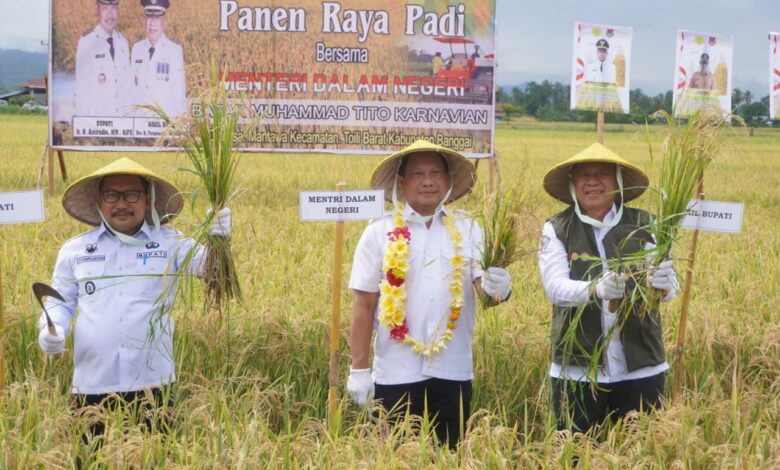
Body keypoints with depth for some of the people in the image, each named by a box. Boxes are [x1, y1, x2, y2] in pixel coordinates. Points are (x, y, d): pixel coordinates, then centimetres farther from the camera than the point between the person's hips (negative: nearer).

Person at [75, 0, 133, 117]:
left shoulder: (123, 42, 11)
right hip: (95, 116, -4)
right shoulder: (86, 42, -5)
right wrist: (83, 119, -8)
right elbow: (81, 85, -4)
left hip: (121, 116, 4)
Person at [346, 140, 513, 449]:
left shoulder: (468, 231, 4)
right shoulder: (380, 233, 0)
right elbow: (364, 305, 0)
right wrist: (358, 368, -2)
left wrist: (496, 287, -29)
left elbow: (482, 282, -5)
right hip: (396, 375, -1)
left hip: (453, 372, 2)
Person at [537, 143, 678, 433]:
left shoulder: (645, 225, 1)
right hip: (577, 369, 0)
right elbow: (555, 287, -12)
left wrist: (663, 284, -29)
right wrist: (596, 289, -32)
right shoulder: (557, 229, 0)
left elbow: (671, 288, -5)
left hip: (640, 368, 1)